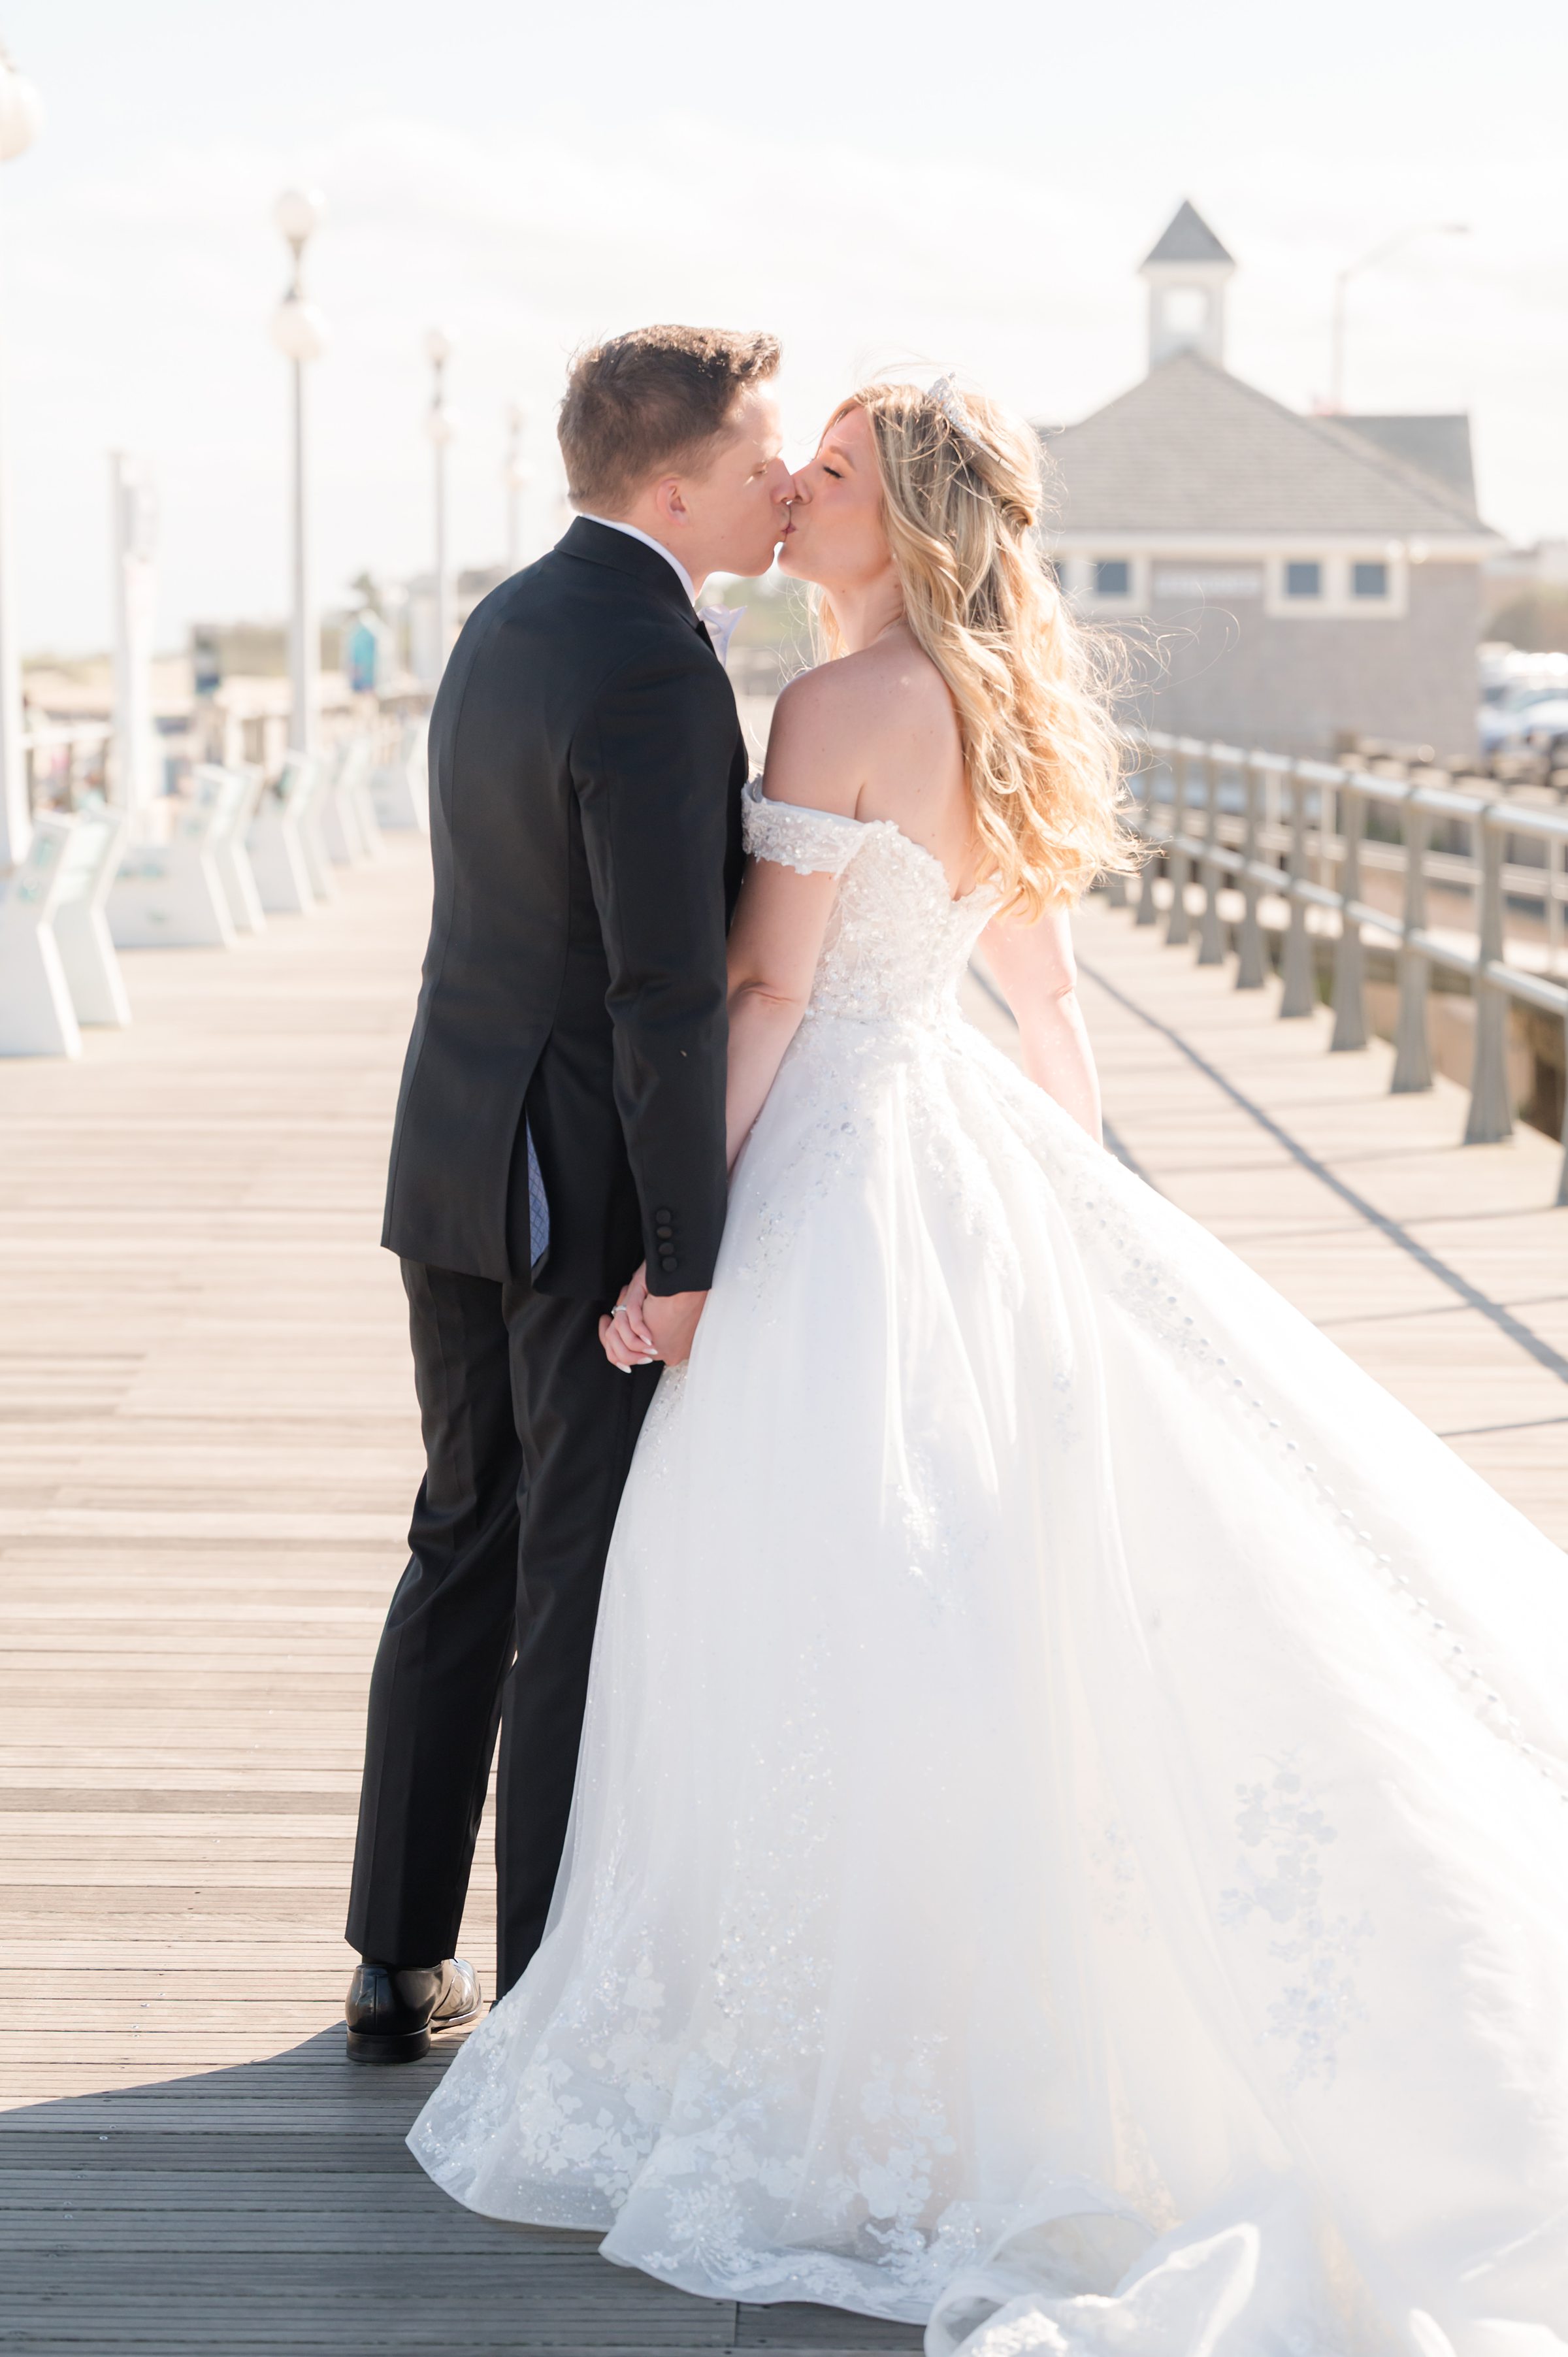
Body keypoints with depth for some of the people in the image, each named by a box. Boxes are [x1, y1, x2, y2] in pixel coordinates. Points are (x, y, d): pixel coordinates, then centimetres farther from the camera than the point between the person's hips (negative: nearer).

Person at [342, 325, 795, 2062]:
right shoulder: (653, 674, -20)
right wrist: (688, 1253, -18)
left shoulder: (502, 623, 9)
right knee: (591, 1598, 1)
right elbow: (665, 989, -22)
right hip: (597, 1186, -9)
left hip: (457, 1155, 9)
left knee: (465, 1555, 17)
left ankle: (401, 1967, 25)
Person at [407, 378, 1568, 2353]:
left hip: (840, 1160, -10)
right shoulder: (994, 718, 13)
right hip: (963, 1141, 10)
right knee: (1022, 1584, 14)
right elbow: (1048, 1001, 18)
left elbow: (767, 992, -17)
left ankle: (843, 2078, 4)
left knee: (804, 1627, -3)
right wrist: (1074, 1222, 25)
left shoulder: (841, 705, -14)